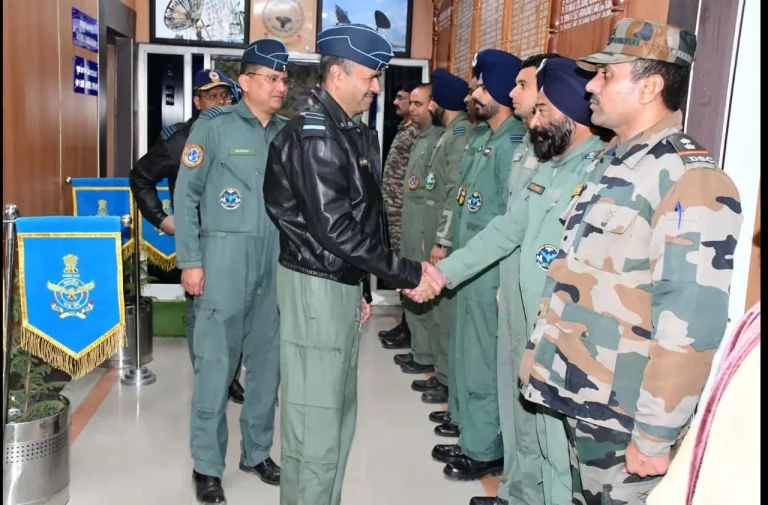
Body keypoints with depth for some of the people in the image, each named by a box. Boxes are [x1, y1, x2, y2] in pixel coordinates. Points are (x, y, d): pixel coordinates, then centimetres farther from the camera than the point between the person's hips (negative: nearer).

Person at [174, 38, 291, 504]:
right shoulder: (214, 125, -3)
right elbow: (186, 195, -4)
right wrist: (190, 261, -8)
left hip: (278, 258, 5)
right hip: (226, 255, -4)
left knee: (267, 358, 12)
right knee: (216, 361, 1)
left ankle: (257, 451, 28)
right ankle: (208, 465, 16)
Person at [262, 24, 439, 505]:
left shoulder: (353, 133, 12)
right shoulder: (312, 134, -17)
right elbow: (333, 228, -23)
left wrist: (360, 287, 15)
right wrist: (408, 273, -19)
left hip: (343, 286, 10)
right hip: (315, 287, -9)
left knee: (340, 412, 18)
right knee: (315, 421, -1)